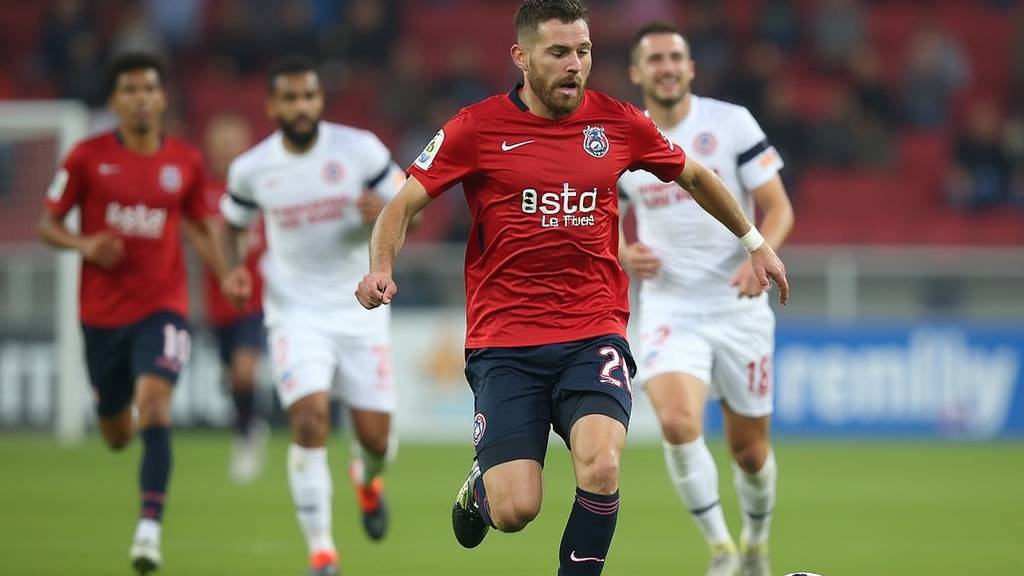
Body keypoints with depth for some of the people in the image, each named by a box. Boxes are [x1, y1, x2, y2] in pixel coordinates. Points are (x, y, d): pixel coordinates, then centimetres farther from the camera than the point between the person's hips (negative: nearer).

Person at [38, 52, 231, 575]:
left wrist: (228, 277, 1)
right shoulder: (88, 157, -3)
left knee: (154, 402, -23)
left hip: (162, 306, -1)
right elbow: (48, 223, 3)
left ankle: (150, 527, -23)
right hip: (102, 312, 1)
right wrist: (84, 244, -18)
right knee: (116, 434, 11)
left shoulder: (186, 162, 2)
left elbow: (200, 226, 16)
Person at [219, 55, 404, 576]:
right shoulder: (251, 170, -3)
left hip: (361, 309, 1)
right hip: (296, 313, 0)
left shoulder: (361, 150, -8)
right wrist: (233, 268, -6)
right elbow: (232, 223, 14)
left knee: (375, 437, 2)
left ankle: (367, 478, 42)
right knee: (310, 422, -19)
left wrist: (383, 212, -23)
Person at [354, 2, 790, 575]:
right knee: (514, 511, -10)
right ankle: (482, 484, 28)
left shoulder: (618, 121, 5)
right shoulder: (478, 127, -2)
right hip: (505, 342, -1)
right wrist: (381, 269, -16)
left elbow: (694, 176, 23)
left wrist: (755, 242, 29)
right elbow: (404, 205, 2)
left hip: (594, 334, 1)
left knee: (601, 467, -27)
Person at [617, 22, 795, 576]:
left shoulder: (731, 123, -4)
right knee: (678, 423, -25)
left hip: (739, 307, 0)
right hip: (669, 308, 0)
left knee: (749, 448, 8)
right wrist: (625, 254, -9)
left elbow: (778, 208, -4)